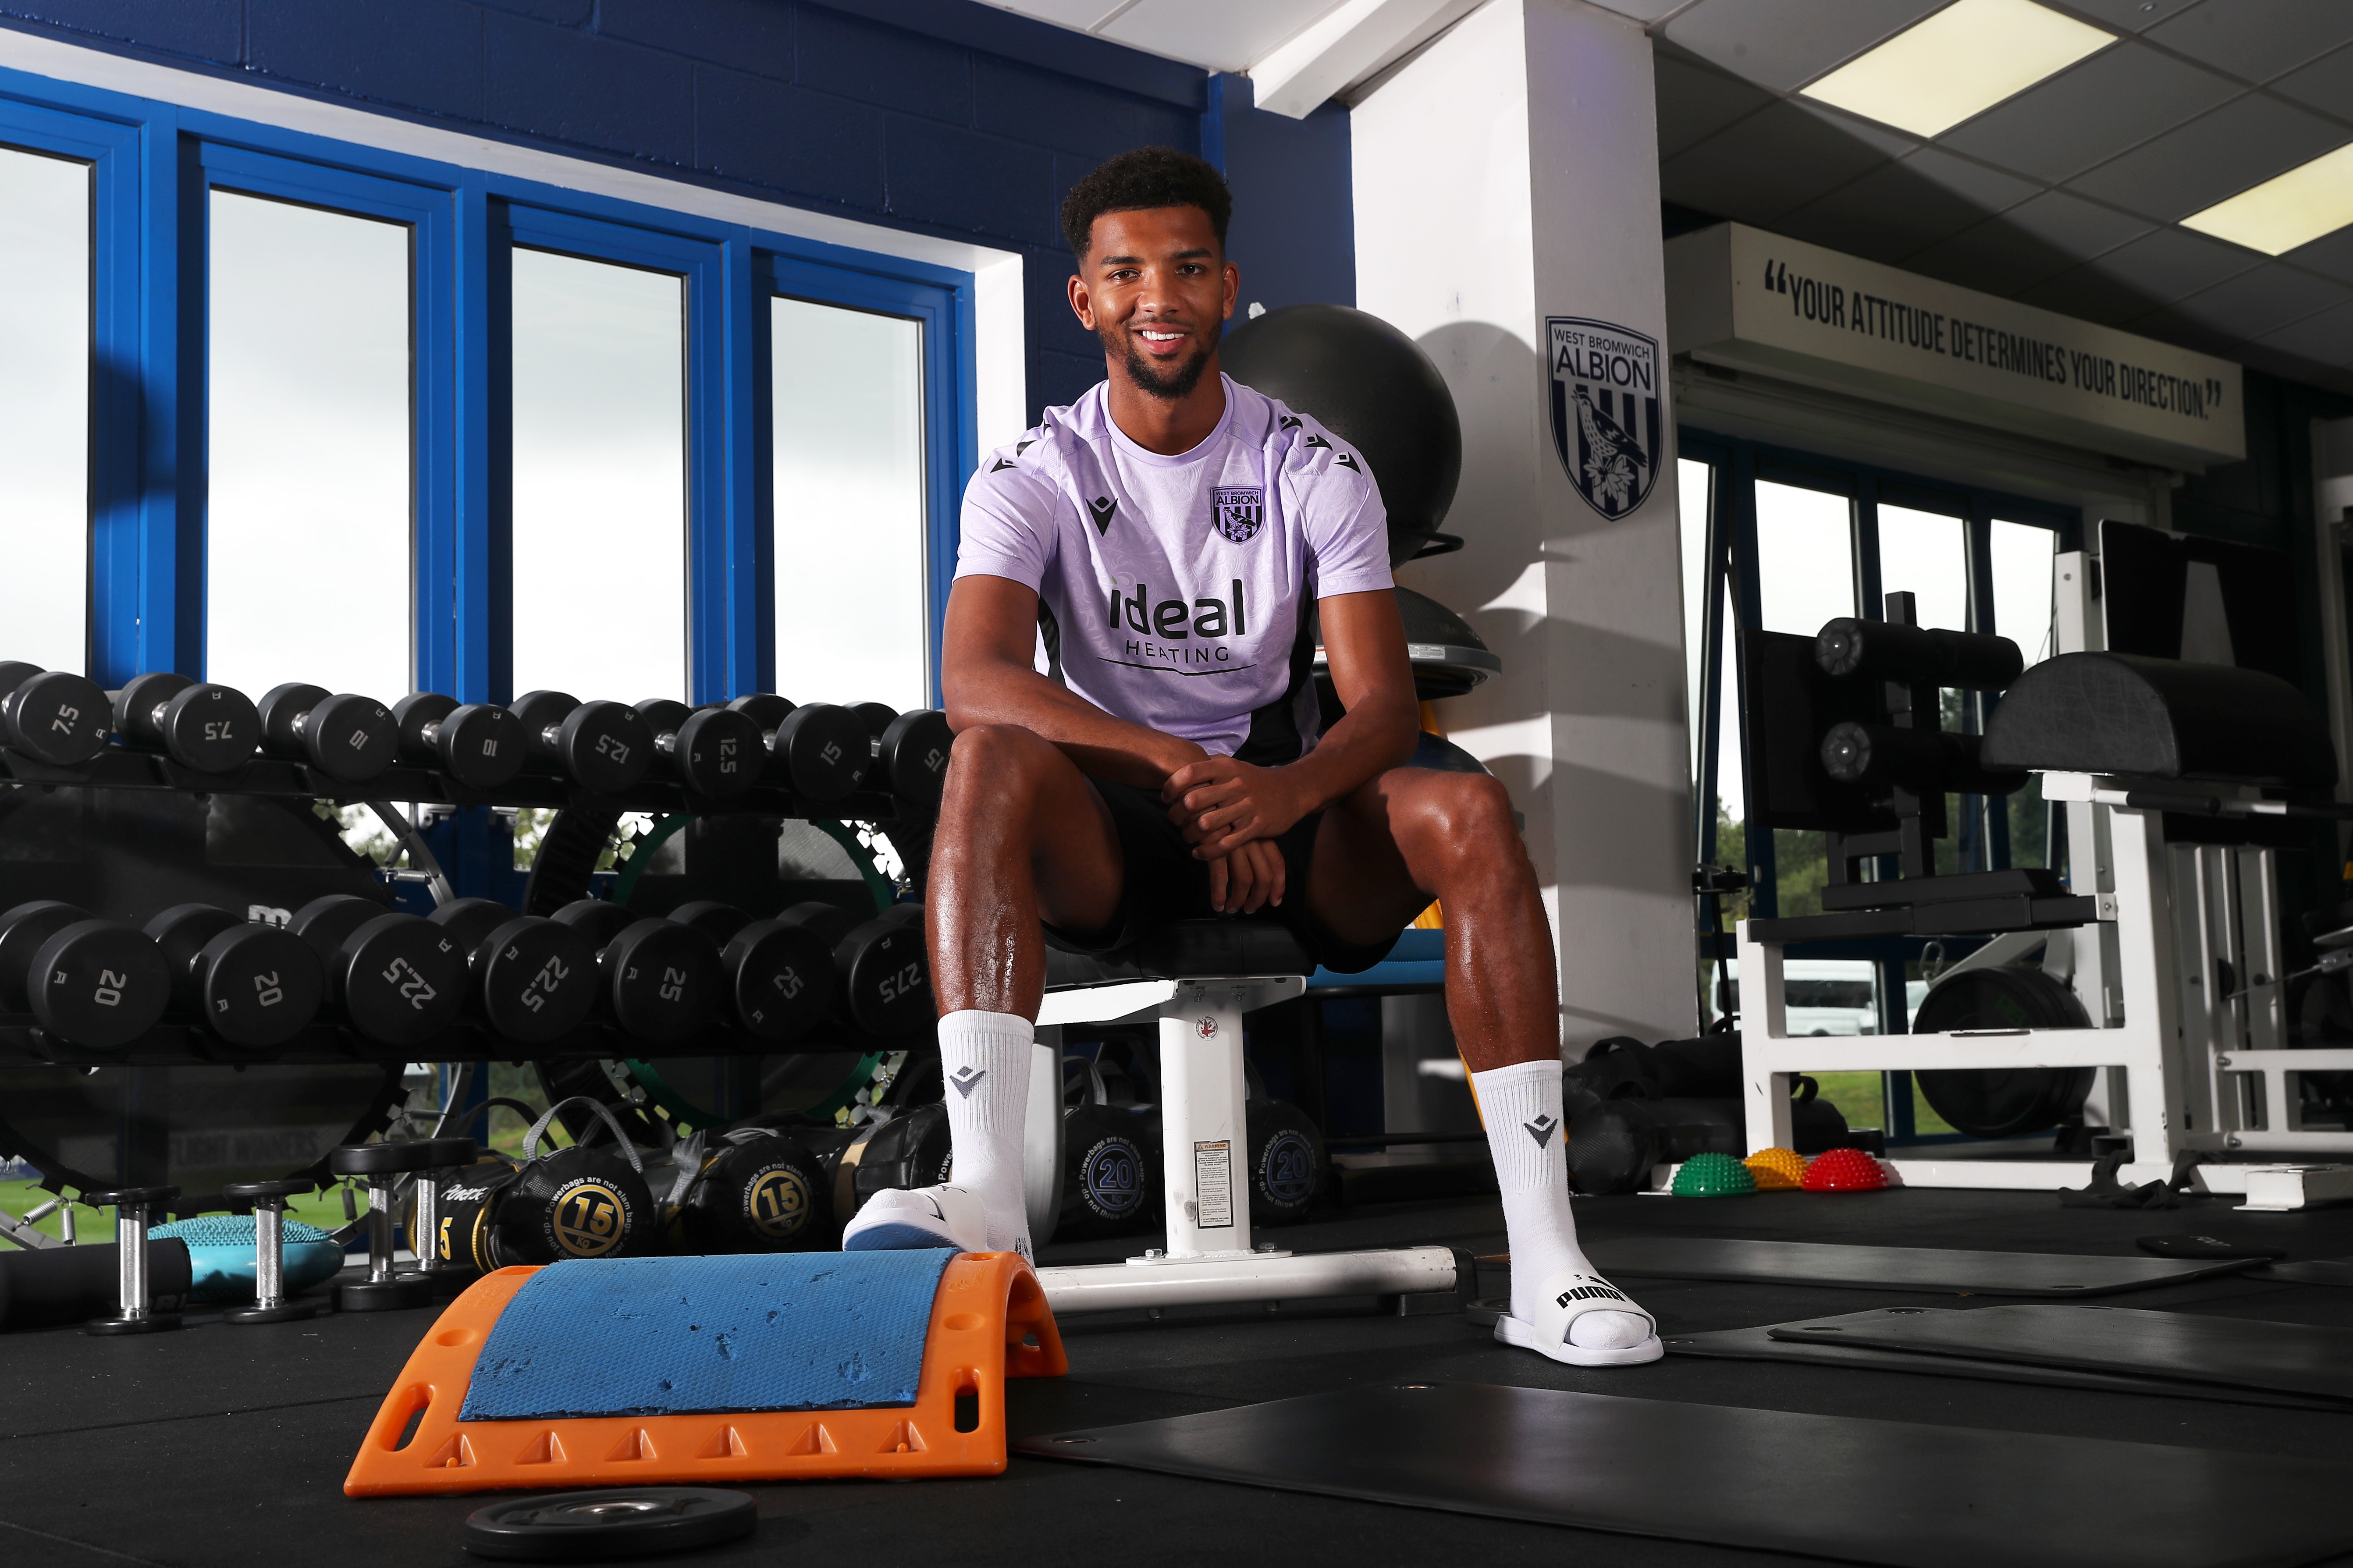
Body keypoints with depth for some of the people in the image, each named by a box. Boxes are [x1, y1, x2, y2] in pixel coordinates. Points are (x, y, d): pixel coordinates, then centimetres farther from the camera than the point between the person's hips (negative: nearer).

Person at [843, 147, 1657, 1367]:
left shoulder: (1315, 472, 2)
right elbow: (974, 680, -20)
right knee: (990, 761, -33)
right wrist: (1174, 768, -34)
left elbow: (1383, 701, -9)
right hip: (1109, 835, -1)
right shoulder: (1032, 477, -2)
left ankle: (1545, 1263, -32)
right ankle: (985, 1198, -45)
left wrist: (1287, 787, -33)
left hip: (1286, 816, 1)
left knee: (1468, 810, -29)